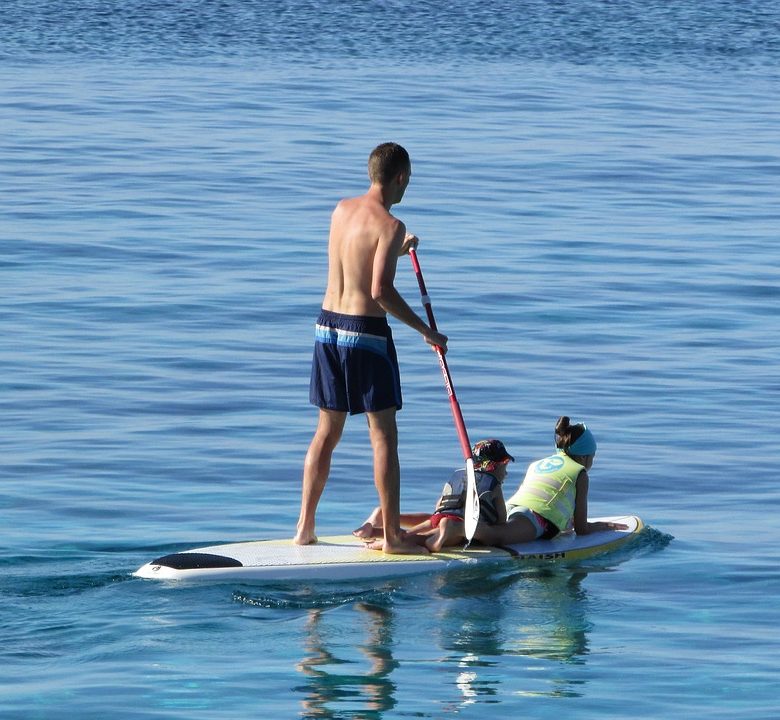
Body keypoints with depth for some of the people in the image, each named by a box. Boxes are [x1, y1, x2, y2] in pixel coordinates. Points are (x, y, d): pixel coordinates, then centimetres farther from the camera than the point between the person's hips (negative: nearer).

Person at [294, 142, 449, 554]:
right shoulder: (389, 225, -15)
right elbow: (380, 289, -23)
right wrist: (425, 331, -15)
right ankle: (392, 535, 0)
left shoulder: (341, 210, 8)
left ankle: (305, 528, 16)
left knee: (327, 432, 15)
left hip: (328, 326, 7)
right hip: (366, 333, -7)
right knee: (384, 435, 0)